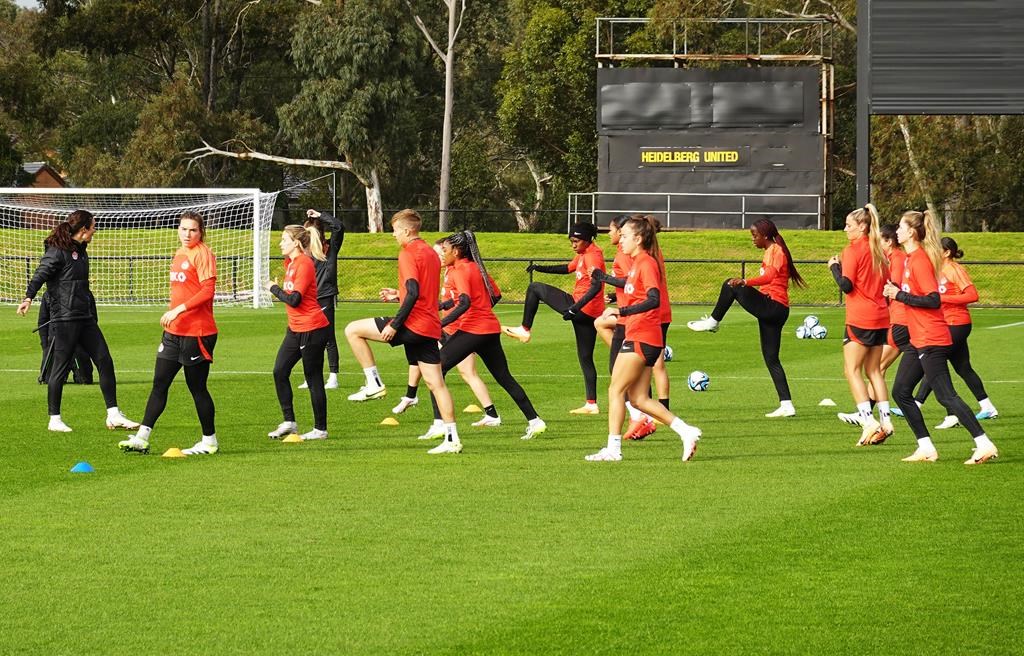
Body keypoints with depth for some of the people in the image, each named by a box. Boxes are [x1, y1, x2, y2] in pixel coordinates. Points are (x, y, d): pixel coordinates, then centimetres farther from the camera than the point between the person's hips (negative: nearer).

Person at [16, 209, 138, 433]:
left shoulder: (80, 251, 16)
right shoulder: (58, 251, -10)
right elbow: (40, 274, -20)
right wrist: (28, 297, -35)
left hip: (85, 318, 9)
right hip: (65, 319, -9)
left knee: (104, 361, 3)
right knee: (61, 367, -3)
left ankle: (113, 415, 6)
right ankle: (54, 420, 5)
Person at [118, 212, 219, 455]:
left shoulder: (202, 254, -11)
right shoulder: (179, 254, 15)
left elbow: (207, 291, -20)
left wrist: (178, 310, -24)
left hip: (197, 333, -8)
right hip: (174, 332, 8)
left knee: (197, 387, 0)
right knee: (159, 384, 5)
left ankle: (209, 441, 13)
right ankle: (142, 438, 5)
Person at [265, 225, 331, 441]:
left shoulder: (304, 264, -17)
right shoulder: (291, 263, 11)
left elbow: (294, 299, -21)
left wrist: (274, 288, -9)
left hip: (312, 329, -9)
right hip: (295, 329, 9)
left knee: (313, 379, -1)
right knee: (279, 372, 3)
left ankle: (320, 429, 7)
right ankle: (289, 422, 10)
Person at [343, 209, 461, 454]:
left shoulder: (408, 253, -10)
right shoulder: (430, 253, 18)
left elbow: (413, 293, -21)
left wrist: (394, 325, -18)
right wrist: (399, 295, 24)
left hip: (413, 324, -9)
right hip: (430, 328, 9)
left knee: (352, 330, 0)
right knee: (436, 383, 8)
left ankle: (374, 384, -1)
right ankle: (452, 440, 5)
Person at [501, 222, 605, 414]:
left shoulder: (593, 256, -14)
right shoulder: (582, 255, 16)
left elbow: (596, 286, -24)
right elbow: (568, 268, 31)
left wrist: (576, 307, -30)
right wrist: (541, 268, 19)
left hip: (583, 310, -10)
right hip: (590, 315, 10)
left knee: (534, 288, 3)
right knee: (585, 357, 12)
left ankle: (525, 330, 11)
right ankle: (591, 404, 11)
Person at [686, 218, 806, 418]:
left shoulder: (775, 251, -8)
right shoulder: (771, 251, 22)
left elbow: (770, 276, -26)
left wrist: (745, 282, -37)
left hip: (772, 306, -10)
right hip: (774, 310, 10)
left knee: (730, 286, -13)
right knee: (771, 358, 8)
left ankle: (713, 322, -1)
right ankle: (786, 405, 4)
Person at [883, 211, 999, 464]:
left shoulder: (920, 260, -16)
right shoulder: (912, 258, 12)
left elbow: (933, 300, -23)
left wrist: (900, 295, -18)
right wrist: (895, 289, 6)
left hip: (931, 341, -10)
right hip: (918, 340, 10)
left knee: (946, 396, -10)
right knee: (901, 392, 9)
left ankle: (984, 445, -9)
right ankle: (926, 448, 12)